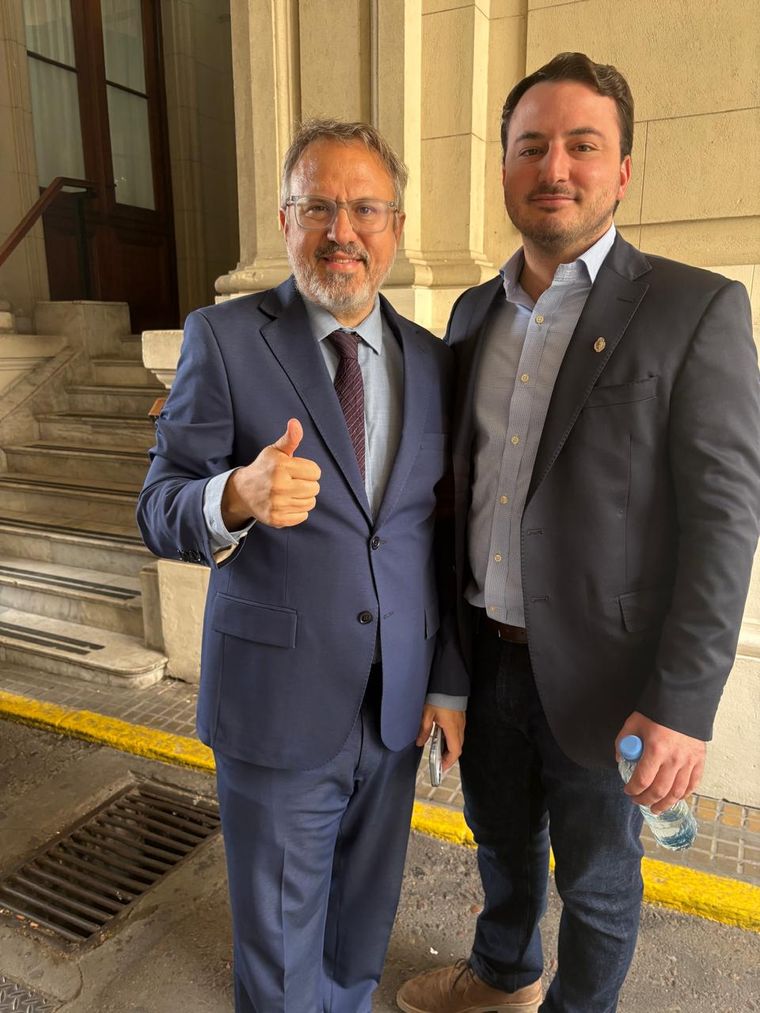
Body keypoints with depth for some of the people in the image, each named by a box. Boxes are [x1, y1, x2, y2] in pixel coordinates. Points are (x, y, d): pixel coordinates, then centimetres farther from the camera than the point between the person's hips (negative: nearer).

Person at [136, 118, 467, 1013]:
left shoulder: (432, 361, 3)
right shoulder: (223, 338, -9)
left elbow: (442, 533, 7)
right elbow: (160, 511, -9)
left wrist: (450, 680, 8)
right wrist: (238, 497, -32)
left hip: (396, 704, 4)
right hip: (277, 704, -3)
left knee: (363, 925, 25)